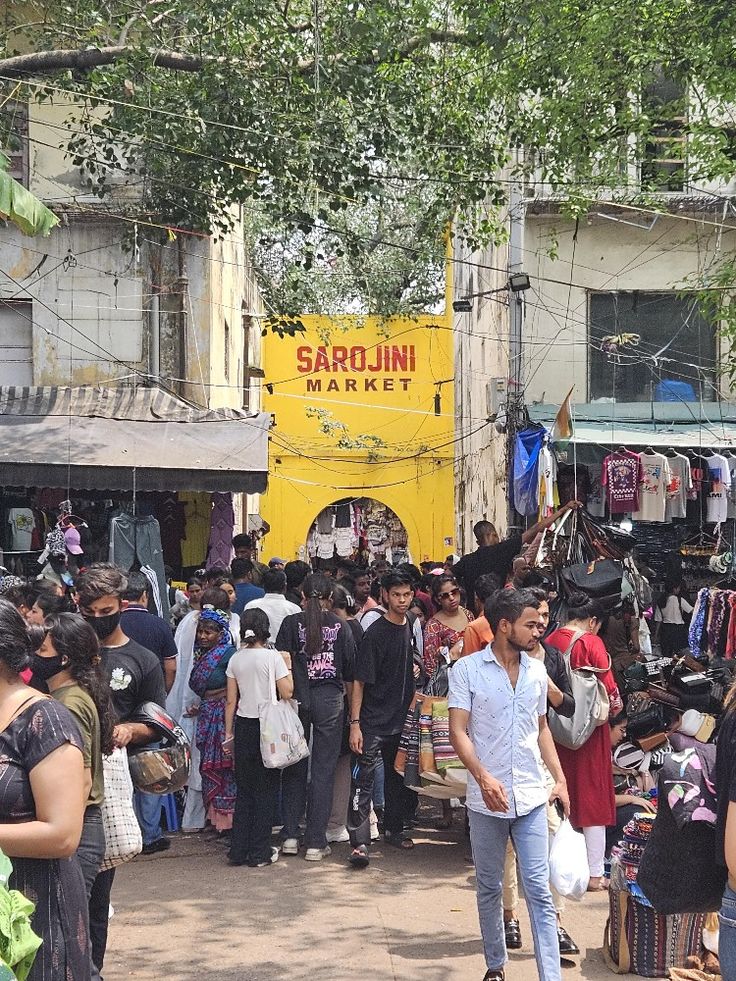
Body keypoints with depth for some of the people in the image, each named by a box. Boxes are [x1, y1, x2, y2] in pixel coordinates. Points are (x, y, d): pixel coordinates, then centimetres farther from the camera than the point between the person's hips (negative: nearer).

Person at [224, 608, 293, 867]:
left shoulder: (235, 659, 3)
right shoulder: (273, 657, -9)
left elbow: (231, 701, 6)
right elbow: (287, 693, -12)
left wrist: (229, 733, 13)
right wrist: (288, 669, 2)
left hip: (243, 725, 4)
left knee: (244, 789, 13)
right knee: (265, 790, 4)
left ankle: (238, 850, 12)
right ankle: (259, 853, 5)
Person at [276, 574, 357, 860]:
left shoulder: (291, 623, -4)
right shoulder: (340, 626, -3)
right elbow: (351, 669, 2)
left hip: (297, 698, 1)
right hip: (330, 699, -1)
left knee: (294, 768, 14)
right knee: (323, 771, 4)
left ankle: (290, 836, 14)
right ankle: (315, 842, 4)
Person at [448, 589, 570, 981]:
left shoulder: (537, 671, 8)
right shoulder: (468, 669, -5)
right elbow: (458, 731, -10)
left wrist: (560, 778, 9)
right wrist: (483, 777, -23)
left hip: (532, 797, 2)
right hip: (487, 798, -2)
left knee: (539, 890, -3)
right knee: (489, 889, 11)